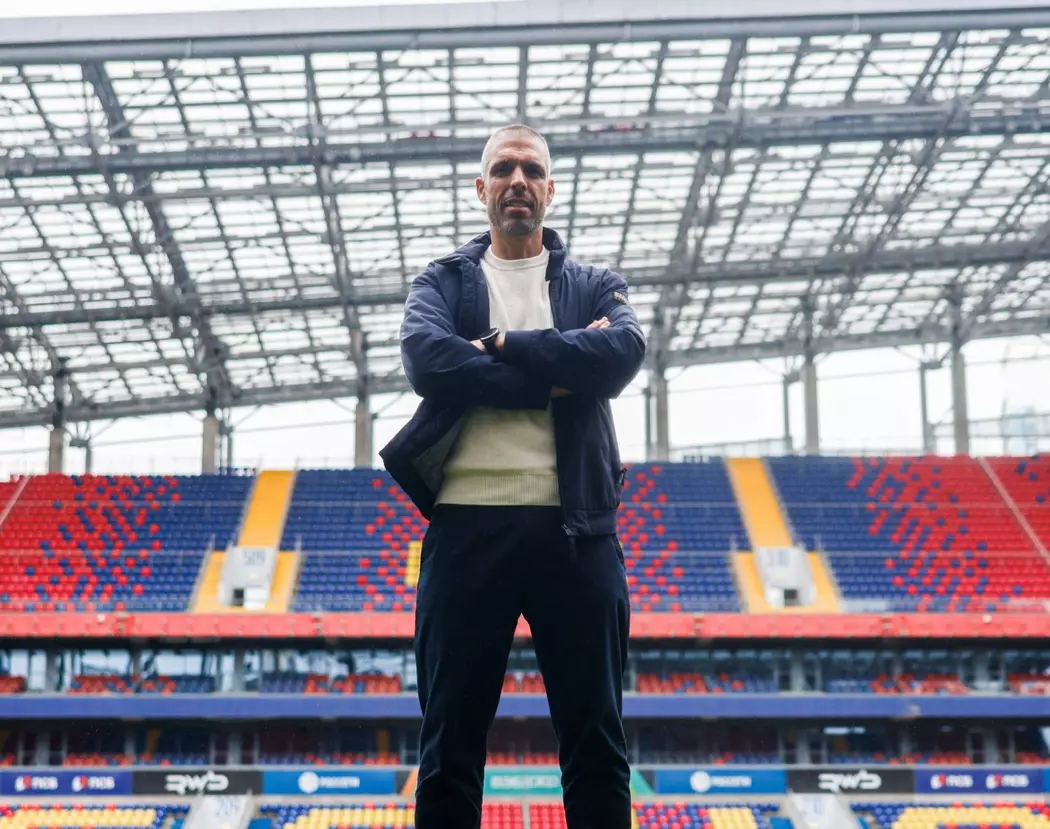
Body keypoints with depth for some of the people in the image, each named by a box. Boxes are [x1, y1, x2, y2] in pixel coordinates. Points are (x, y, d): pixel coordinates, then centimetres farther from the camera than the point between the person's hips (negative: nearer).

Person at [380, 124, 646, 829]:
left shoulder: (597, 287, 15)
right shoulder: (442, 282, 14)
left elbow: (624, 353, -8)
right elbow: (426, 358, -9)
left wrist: (502, 345, -8)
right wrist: (555, 373, -10)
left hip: (575, 529, 1)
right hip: (468, 525, 0)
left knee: (596, 744, 4)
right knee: (451, 746, 3)